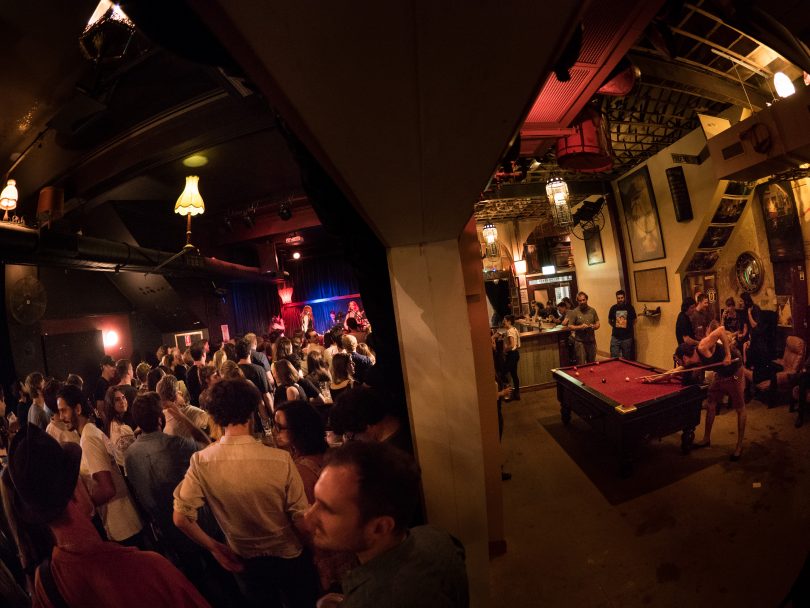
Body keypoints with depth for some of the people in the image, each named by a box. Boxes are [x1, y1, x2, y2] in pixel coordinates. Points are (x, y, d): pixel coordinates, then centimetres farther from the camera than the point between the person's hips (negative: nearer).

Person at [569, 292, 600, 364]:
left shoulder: (592, 310, 8)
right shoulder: (574, 312, -4)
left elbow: (597, 324, 12)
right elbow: (570, 326, -4)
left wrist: (594, 326, -9)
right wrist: (580, 327, -19)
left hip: (591, 341, 4)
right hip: (580, 342, -4)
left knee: (592, 363, 13)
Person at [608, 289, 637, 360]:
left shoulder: (630, 307, -3)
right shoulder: (613, 308, 0)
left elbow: (634, 321, 10)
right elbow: (609, 320, 15)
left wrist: (628, 327, 4)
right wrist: (615, 326, 7)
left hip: (627, 337, -1)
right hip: (615, 337, 1)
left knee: (626, 359, 10)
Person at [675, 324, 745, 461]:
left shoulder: (702, 348, -34)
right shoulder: (693, 362, -9)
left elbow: (721, 330, -40)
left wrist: (728, 354, -35)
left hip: (735, 373, -8)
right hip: (720, 374, 8)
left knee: (740, 409, 5)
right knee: (710, 405, 10)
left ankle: (739, 446, 18)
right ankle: (706, 439, 24)